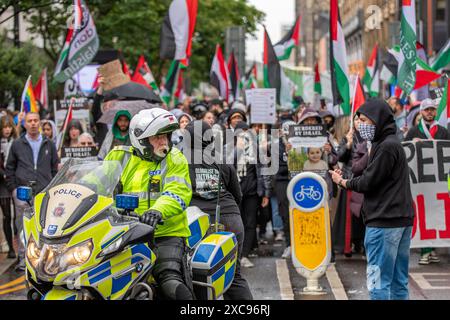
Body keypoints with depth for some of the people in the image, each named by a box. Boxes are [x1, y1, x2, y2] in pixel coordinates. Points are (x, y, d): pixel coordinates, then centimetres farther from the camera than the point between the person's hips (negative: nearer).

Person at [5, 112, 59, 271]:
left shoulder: (49, 145, 12)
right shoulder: (17, 144, 9)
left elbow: (55, 168, 13)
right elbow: (9, 168, 12)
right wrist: (13, 188, 3)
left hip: (45, 193, 1)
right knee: (23, 227, 0)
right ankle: (23, 258, 6)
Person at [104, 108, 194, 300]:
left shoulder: (174, 160, 5)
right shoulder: (119, 157, 12)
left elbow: (178, 192, -11)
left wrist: (157, 211, -31)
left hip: (166, 234, -3)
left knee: (170, 280, -27)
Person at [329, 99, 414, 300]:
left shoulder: (386, 147, -14)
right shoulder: (393, 144, 17)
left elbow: (368, 182, -12)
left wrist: (342, 182, 2)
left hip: (384, 223, -10)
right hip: (402, 221, 10)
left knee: (378, 282, -7)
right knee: (398, 281, 11)